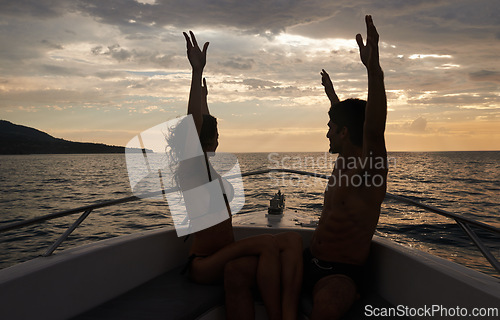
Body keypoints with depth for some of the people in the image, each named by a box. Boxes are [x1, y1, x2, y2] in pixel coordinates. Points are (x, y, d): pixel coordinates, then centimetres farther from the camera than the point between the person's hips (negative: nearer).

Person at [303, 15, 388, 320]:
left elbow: (373, 131, -35)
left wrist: (374, 70, -46)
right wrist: (332, 94, 45)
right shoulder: (345, 161, 10)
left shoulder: (370, 168, -13)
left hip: (342, 273, -8)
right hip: (309, 261, 8)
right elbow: (346, 118, 29)